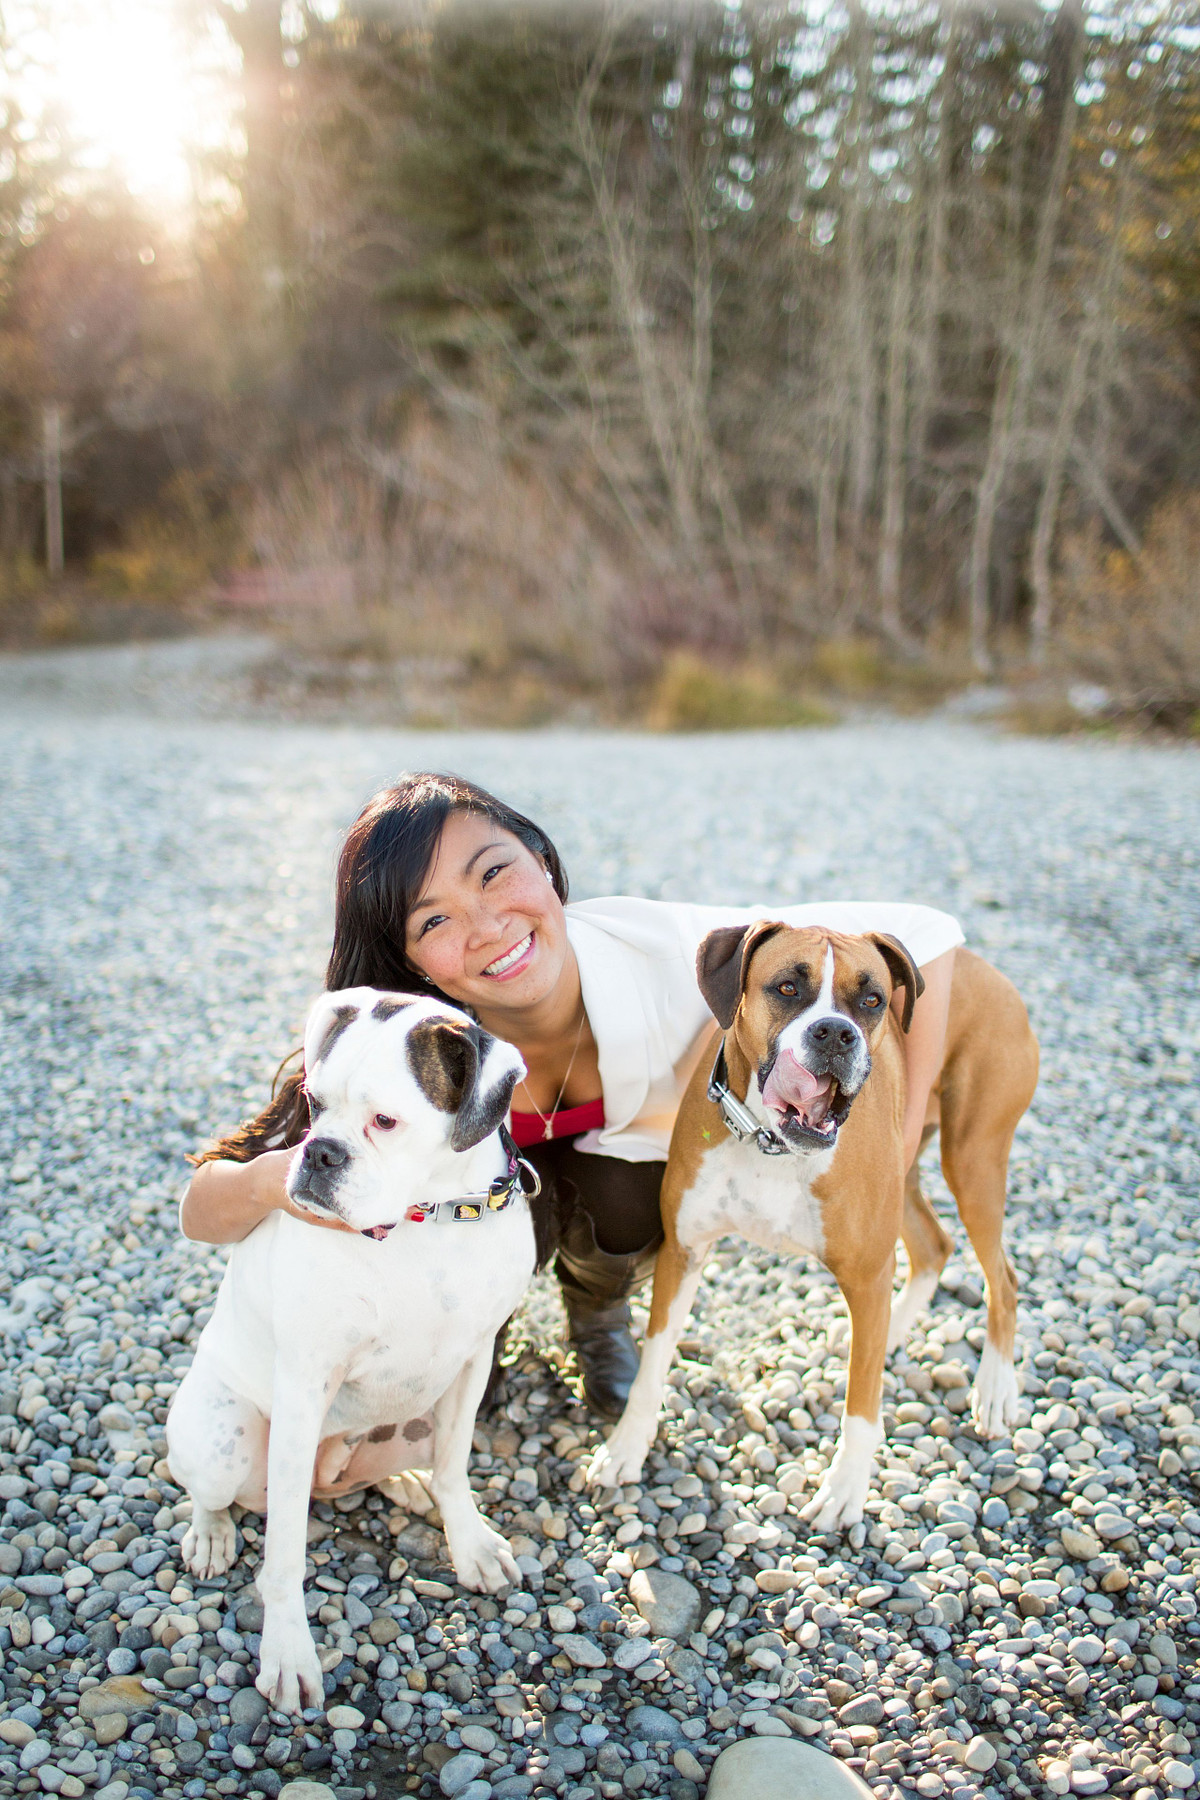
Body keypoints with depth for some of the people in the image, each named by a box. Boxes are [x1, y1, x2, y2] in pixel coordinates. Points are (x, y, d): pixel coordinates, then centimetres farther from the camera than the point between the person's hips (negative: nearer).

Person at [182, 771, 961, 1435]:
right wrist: (278, 1177, -57)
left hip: (621, 1152, 1)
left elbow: (925, 937, -33)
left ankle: (599, 1310, 5)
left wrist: (899, 1141, -33)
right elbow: (202, 1210, -35)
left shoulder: (664, 953, -40)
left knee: (620, 1200, -30)